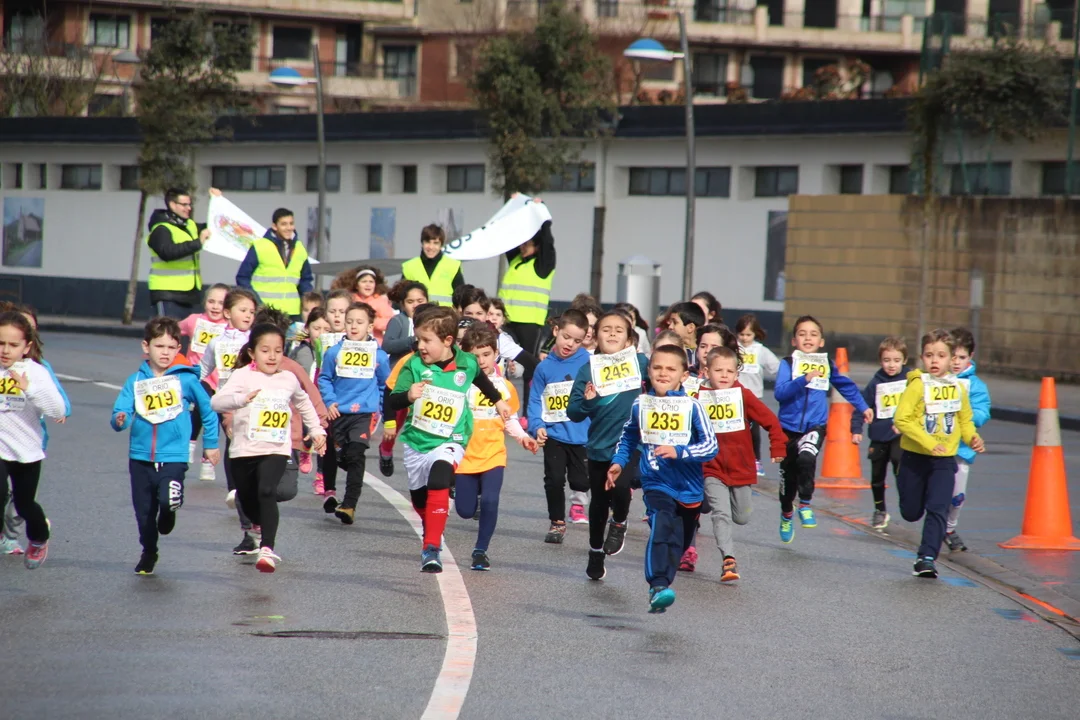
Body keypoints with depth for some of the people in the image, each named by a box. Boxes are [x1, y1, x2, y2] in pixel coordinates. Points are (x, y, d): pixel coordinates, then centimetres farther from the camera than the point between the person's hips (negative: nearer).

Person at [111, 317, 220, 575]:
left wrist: (211, 444, 16)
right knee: (144, 510, 10)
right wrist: (120, 420, -27)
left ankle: (168, 511, 15)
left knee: (168, 500, -23)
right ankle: (148, 552, 35)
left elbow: (208, 411, 11)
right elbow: (121, 412, -4)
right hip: (140, 456, 2)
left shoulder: (186, 379, -2)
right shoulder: (136, 382, 2)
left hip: (173, 456, -2)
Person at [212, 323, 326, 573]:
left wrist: (317, 431, 29)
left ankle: (267, 549, -29)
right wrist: (241, 399, -43)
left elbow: (304, 404, 28)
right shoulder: (243, 376, -8)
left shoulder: (289, 379, 6)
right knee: (247, 499, 17)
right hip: (244, 450, 0)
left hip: (276, 450, 0)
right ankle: (258, 530, 49)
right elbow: (217, 402, -25)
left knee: (267, 492, -24)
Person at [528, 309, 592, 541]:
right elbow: (536, 400, 1)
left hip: (582, 434, -1)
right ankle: (557, 522, 19)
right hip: (554, 435, 1)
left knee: (580, 480, 8)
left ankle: (578, 504, 39)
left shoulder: (588, 363, -6)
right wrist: (537, 426, -10)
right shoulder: (545, 367, -1)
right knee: (554, 480, 2)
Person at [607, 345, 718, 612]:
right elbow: (629, 436, 21)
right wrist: (618, 462, 10)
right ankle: (658, 587, -33)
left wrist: (678, 452, -24)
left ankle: (662, 583, 33)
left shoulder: (692, 407, -8)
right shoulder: (641, 404, 1)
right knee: (661, 525, -27)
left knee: (678, 542, 13)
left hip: (689, 488, 1)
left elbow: (711, 446, -12)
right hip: (656, 484, -1)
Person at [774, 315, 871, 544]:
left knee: (806, 457, -30)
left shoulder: (827, 364, 3)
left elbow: (847, 386, 20)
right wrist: (804, 379, -28)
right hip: (789, 427, 0)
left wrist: (863, 407, 24)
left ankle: (805, 505, -13)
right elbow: (779, 393, -19)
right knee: (788, 475, 13)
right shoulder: (788, 364, -5)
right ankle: (786, 514, 39)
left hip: (815, 426, 0)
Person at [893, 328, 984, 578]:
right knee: (911, 513, 9)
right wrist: (927, 442, -26)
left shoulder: (959, 389, 1)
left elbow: (965, 420, 15)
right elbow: (901, 419, -19)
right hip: (914, 457, -2)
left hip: (944, 460, 2)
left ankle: (927, 557, -9)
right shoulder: (918, 386, -12)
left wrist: (972, 437, -5)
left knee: (937, 509, -12)